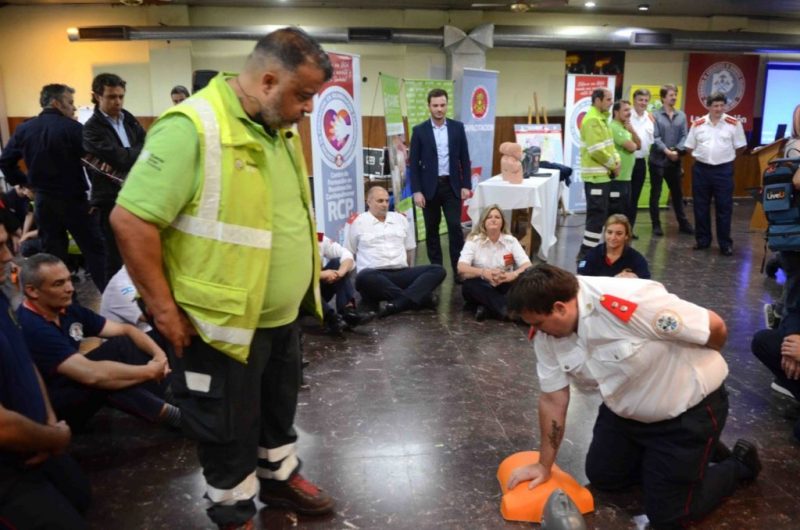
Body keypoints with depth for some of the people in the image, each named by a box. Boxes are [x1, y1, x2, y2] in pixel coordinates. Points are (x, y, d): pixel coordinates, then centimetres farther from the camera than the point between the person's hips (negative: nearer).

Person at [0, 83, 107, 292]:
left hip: (43, 200, 5)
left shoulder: (24, 129, 4)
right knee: (94, 248, 3)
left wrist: (22, 181, 16)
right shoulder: (72, 127, -14)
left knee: (52, 253, 13)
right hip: (73, 199, -5)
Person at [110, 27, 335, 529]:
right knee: (229, 429, 14)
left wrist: (303, 283, 17)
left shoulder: (280, 128, 5)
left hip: (283, 315, 8)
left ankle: (279, 476, 50)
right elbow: (131, 220, -23)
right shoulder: (192, 127, -22)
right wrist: (164, 309, -18)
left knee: (280, 407, 26)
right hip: (225, 323, -8)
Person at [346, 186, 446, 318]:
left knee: (438, 270, -18)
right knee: (364, 277, -41)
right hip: (375, 274, -4)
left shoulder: (400, 219, 19)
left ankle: (395, 304, -39)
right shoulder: (358, 223, 6)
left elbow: (410, 248, 26)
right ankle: (419, 298, -39)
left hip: (401, 273, 4)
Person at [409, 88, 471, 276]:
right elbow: (413, 163, -3)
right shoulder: (419, 130, -1)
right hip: (429, 187, 0)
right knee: (432, 230, 7)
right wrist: (416, 191, -9)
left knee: (455, 227, -5)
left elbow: (464, 159, 5)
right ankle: (436, 268, 18)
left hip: (452, 185, 0)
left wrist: (466, 185, -1)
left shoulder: (457, 127, 3)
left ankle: (459, 268, 4)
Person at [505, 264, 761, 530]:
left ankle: (739, 464, 24)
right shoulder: (546, 333, -16)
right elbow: (553, 399, -4)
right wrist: (544, 466, 1)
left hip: (689, 407, -6)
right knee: (601, 476, 14)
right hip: (627, 411, 6)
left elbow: (715, 327, -25)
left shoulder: (629, 303, -39)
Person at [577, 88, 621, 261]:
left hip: (602, 174, 10)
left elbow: (609, 144, 20)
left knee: (599, 213, 13)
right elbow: (597, 150, -23)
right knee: (598, 214, -8)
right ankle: (586, 253, -3)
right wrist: (612, 165, -11)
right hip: (596, 175, -10)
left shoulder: (601, 118, 17)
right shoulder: (592, 120, -15)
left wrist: (616, 161, 3)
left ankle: (590, 249, 21)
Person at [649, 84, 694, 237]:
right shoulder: (655, 115, -5)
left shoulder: (681, 116, 6)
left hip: (675, 161, 4)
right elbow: (655, 138, -11)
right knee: (655, 194, 3)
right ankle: (656, 225, 13)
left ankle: (683, 223, 24)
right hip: (658, 160, -4)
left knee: (677, 193, 13)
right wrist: (667, 151, -20)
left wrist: (677, 151, -14)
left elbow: (684, 136, 1)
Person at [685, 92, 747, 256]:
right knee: (700, 207, 8)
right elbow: (689, 147, 10)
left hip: (723, 170, -2)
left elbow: (740, 147, 5)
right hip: (701, 169, 2)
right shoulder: (698, 124, 3)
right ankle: (702, 239, 21)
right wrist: (702, 156, 7)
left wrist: (726, 156, 7)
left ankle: (725, 243, 9)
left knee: (724, 207, 1)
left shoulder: (734, 123, -1)